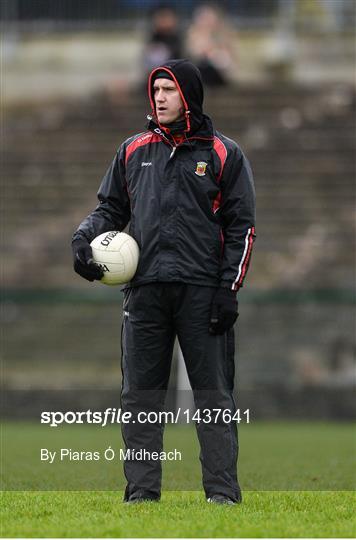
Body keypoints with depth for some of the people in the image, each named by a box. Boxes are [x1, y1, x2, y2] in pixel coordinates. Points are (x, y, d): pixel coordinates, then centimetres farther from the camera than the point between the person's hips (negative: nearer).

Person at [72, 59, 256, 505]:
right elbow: (111, 208, 22)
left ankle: (222, 491, -1)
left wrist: (229, 289, -6)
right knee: (139, 393, 1)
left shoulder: (223, 154, 6)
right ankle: (141, 491, 4)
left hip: (203, 289, -3)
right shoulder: (133, 150, 16)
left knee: (213, 393, -3)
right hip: (144, 289, 3)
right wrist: (84, 236, 0)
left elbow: (241, 226, 3)